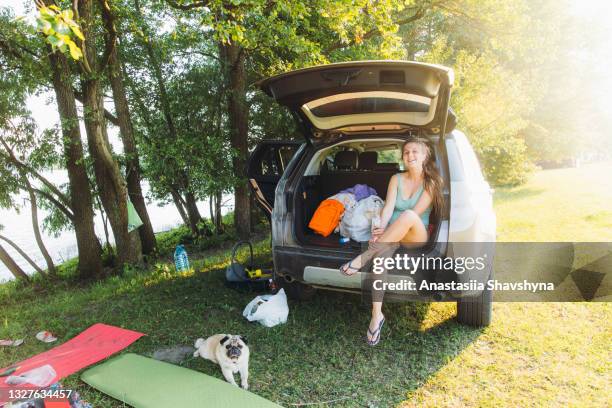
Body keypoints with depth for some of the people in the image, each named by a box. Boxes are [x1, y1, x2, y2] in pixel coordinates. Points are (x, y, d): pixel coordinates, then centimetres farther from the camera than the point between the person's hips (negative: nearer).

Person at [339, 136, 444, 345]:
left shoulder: (431, 182, 0)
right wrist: (381, 228, -24)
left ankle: (364, 257, -30)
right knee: (382, 252, -35)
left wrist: (386, 230, -23)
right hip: (392, 237, 2)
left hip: (417, 237, -2)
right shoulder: (396, 179, 10)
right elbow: (388, 207, -4)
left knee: (408, 216, -38)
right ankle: (376, 315, -31)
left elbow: (414, 213, -12)